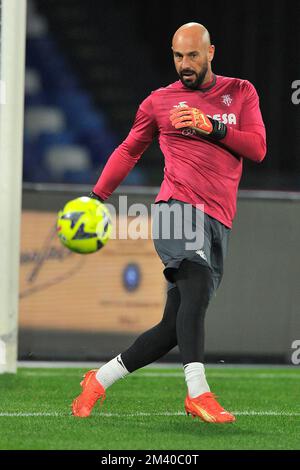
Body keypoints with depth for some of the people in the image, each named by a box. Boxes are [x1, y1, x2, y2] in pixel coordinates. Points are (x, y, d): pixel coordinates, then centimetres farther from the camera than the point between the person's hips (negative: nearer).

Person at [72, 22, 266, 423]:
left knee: (175, 328, -2)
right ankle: (198, 393, -38)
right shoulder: (159, 101, 12)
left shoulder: (241, 93, 15)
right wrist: (97, 198, 14)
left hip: (219, 224, 3)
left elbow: (257, 148, 5)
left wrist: (210, 126, -7)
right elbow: (129, 150, 22)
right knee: (197, 285, -31)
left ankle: (99, 381, 12)